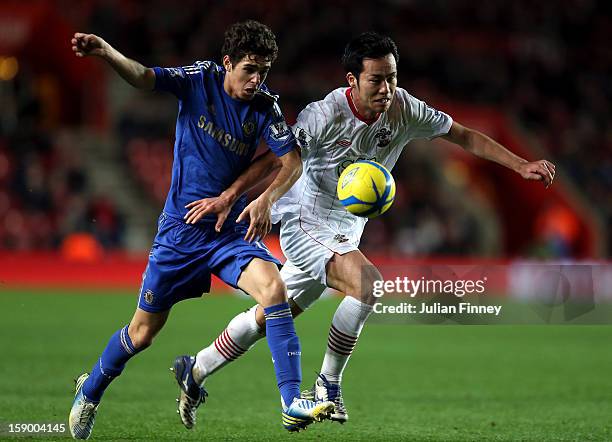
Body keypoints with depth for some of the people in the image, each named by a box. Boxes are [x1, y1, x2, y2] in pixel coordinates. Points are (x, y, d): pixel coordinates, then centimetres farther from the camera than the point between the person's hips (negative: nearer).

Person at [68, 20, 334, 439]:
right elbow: (145, 77, -22)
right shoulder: (200, 79, -8)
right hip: (182, 227, -2)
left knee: (273, 286, -26)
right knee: (144, 331, 6)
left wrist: (266, 199, -26)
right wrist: (105, 52, -42)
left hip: (233, 227, 2)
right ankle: (89, 393, 34)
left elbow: (293, 161, -7)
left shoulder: (265, 106, -3)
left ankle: (292, 403, -27)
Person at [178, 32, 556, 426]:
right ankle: (328, 385, -12)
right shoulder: (325, 116, -22)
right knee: (368, 283, -28)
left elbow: (464, 136, 1)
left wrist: (521, 166, -5)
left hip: (345, 234, 6)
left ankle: (196, 371, 31)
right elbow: (275, 158, -17)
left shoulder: (403, 109, -8)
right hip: (306, 224, -6)